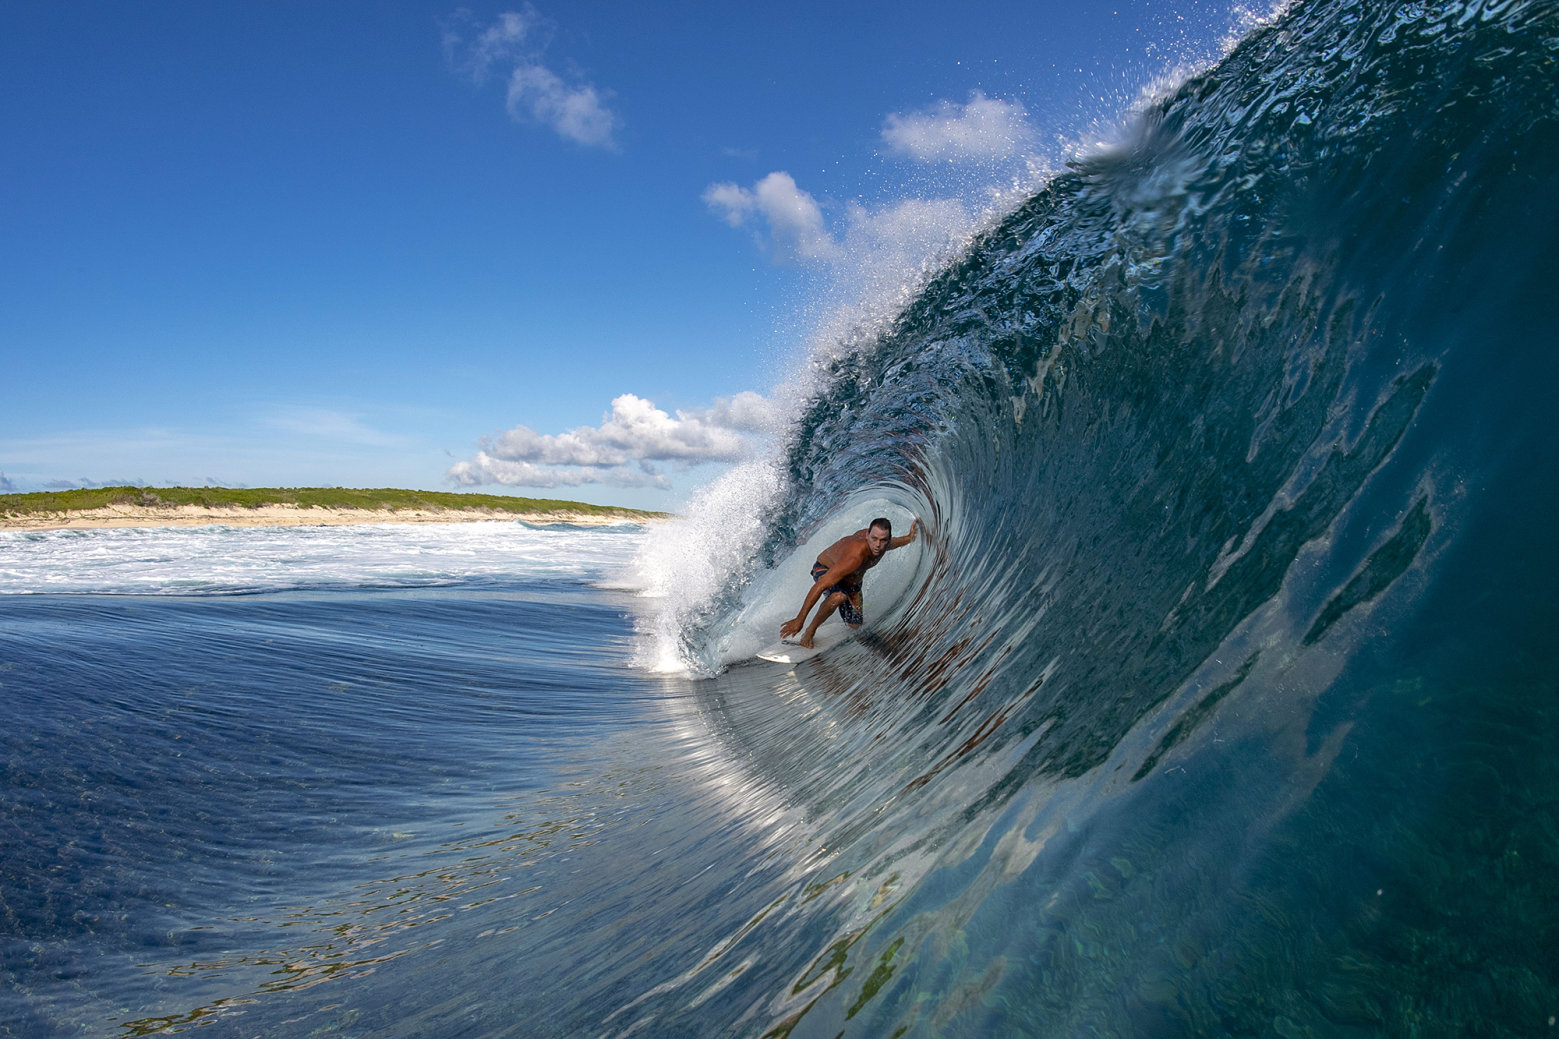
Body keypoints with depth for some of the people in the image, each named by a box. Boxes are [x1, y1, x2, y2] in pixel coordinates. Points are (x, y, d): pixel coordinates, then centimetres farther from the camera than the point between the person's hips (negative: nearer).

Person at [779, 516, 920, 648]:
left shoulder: (884, 543, -24)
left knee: (855, 625, 13)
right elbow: (820, 585, -46)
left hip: (853, 580, 7)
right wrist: (799, 619, -47)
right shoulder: (855, 556, -45)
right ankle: (810, 630, -17)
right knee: (839, 596, -41)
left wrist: (909, 538, -4)